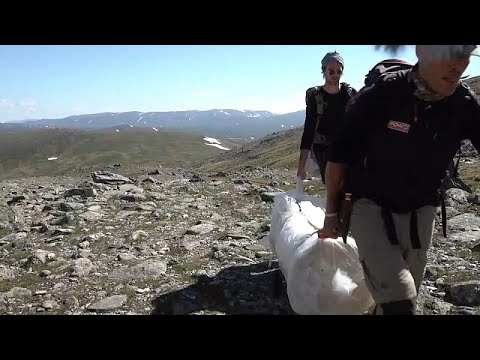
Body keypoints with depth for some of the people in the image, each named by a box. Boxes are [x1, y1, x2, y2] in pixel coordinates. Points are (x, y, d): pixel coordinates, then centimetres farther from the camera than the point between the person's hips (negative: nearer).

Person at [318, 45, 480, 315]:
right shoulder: (380, 96, -19)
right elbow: (339, 156, -10)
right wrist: (332, 213, -3)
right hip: (371, 209, -4)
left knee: (405, 298, 18)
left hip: (420, 214, 5)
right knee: (398, 301, -16)